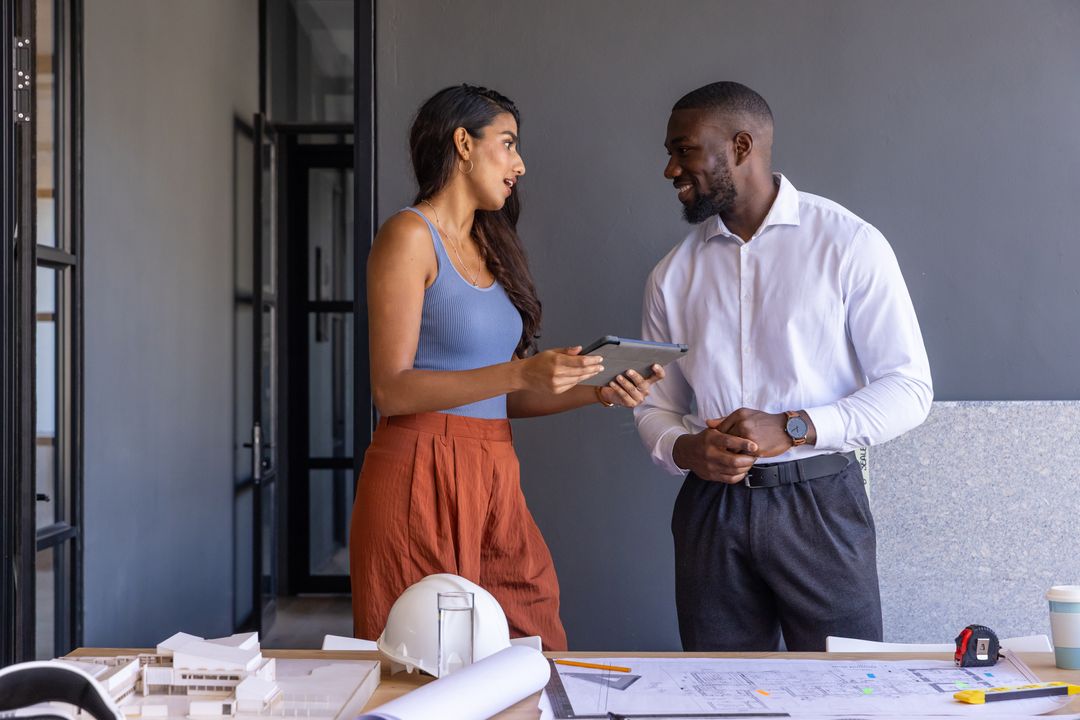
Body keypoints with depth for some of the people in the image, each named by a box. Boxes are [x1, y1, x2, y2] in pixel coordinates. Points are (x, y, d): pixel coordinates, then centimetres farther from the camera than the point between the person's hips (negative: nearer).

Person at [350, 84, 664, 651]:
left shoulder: (487, 247, 17)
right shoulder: (410, 236, -6)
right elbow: (391, 390, -15)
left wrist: (596, 392, 2)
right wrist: (521, 373, -23)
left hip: (493, 479, 8)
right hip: (424, 479, -7)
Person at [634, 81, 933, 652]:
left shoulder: (850, 245, -3)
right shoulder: (674, 274, 10)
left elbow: (909, 389, -6)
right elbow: (654, 406, 14)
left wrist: (792, 428, -17)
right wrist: (684, 449, -9)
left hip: (819, 502, -3)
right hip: (710, 509, 3)